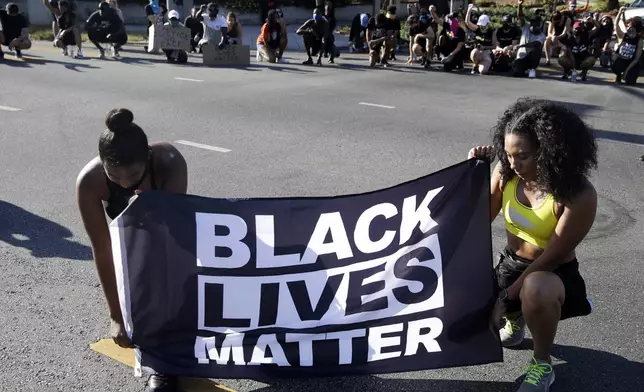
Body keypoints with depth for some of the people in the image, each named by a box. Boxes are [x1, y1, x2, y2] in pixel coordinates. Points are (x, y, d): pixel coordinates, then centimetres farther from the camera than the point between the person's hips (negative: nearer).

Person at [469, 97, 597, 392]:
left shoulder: (579, 196, -26)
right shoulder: (506, 174, -11)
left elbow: (551, 257, -22)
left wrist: (507, 298, -21)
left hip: (554, 274, -5)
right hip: (510, 264, 5)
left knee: (535, 290, -40)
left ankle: (542, 364, -10)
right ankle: (516, 318, 25)